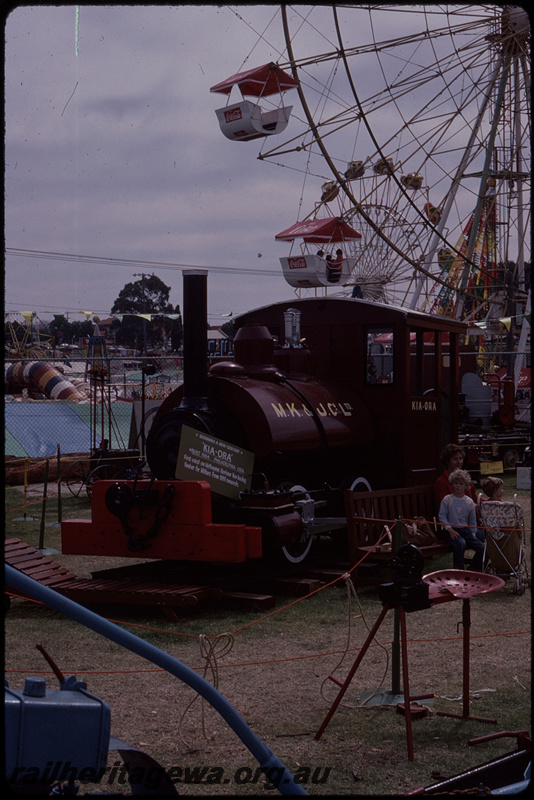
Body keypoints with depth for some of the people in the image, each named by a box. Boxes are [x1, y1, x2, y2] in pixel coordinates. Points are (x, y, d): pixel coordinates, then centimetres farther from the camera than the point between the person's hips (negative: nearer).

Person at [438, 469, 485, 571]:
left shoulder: (469, 501, 9)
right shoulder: (447, 500, 0)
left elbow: (472, 521, 14)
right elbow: (442, 516, -3)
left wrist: (473, 535, 3)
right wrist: (449, 529, -15)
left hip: (465, 529, 4)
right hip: (451, 529, -4)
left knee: (481, 547, -14)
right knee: (460, 543, -35)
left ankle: (475, 569, 6)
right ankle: (458, 569, -25)